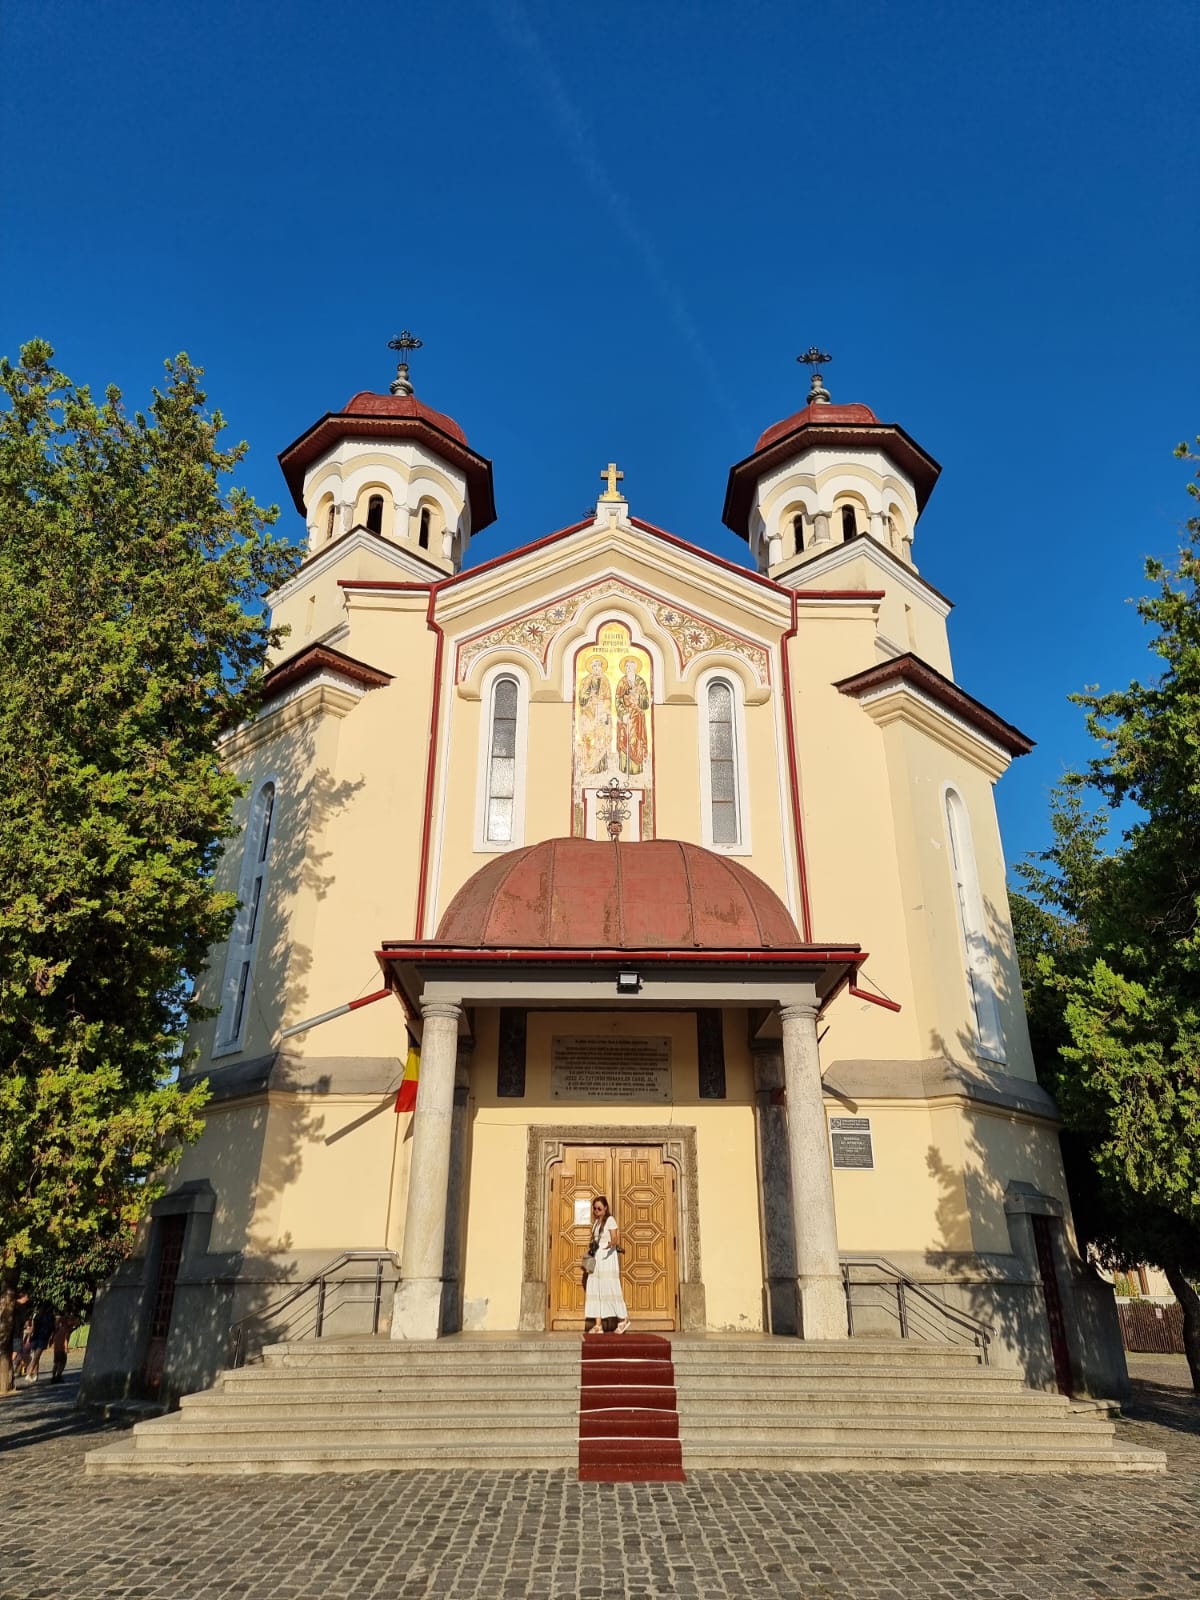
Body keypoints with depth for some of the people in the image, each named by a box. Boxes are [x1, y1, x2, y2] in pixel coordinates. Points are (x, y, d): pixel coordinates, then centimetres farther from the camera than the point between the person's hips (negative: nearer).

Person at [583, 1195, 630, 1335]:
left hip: (607, 1257, -7)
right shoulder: (596, 1222, 15)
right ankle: (598, 1324, 0)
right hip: (596, 1257, 7)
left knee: (610, 1287, -6)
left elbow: (615, 1239, -16)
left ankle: (624, 1318, 8)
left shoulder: (610, 1220, -6)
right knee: (595, 1289, 0)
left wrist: (611, 1244, -37)